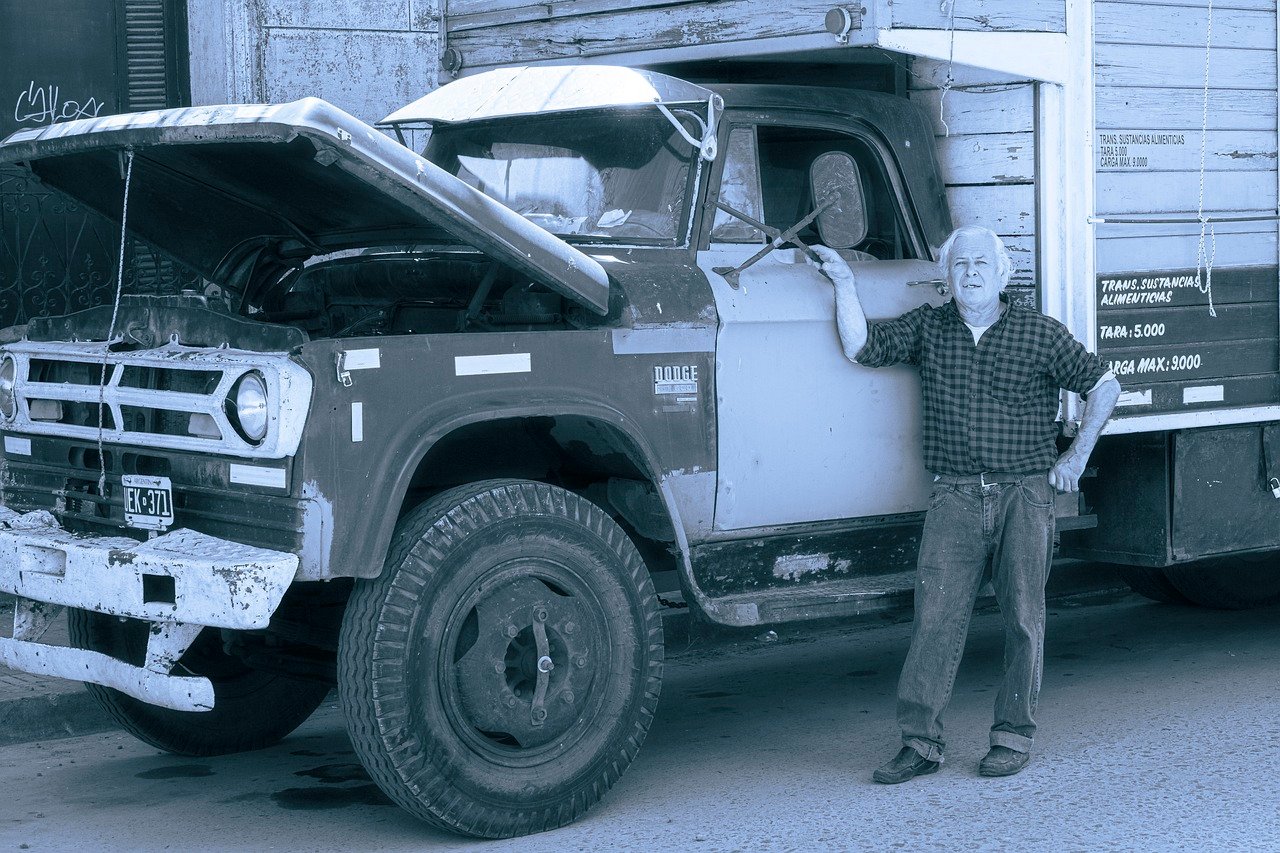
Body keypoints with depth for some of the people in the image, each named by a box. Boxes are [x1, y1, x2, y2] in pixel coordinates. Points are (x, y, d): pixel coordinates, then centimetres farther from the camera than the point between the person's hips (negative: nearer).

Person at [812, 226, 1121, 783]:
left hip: (1025, 493, -1)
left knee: (1023, 616, 1)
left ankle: (1013, 736, 12)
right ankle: (920, 740, -4)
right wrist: (844, 284, -1)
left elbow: (1104, 386, 10)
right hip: (955, 496, 1)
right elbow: (861, 349, 4)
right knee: (936, 615, -6)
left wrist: (1077, 456, 7)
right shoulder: (927, 328, 11)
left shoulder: (1039, 333, 4)